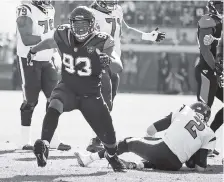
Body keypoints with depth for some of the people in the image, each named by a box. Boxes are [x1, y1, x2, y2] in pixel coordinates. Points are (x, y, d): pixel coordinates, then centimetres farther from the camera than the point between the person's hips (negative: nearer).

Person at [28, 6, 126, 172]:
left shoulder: (101, 42, -19)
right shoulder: (63, 36, -12)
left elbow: (117, 69, -25)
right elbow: (49, 43, 13)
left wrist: (109, 60, -49)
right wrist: (33, 51, 32)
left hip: (91, 96, 0)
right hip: (67, 89, 0)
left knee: (107, 133, 4)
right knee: (54, 106, -34)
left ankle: (112, 155, 39)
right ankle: (44, 145, -41)